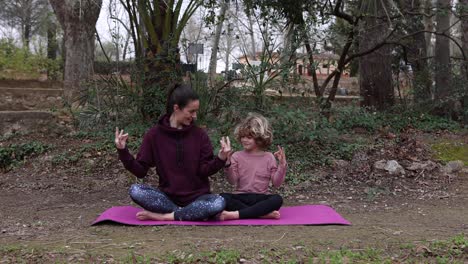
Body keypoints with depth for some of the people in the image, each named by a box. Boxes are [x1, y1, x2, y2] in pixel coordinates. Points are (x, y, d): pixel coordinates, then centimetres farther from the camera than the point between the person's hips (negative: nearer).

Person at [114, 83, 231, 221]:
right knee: (135, 190, -27)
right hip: (167, 196, 0)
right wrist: (123, 152, -16)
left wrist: (220, 159, -22)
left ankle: (163, 216, -20)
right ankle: (195, 213, -21)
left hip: (197, 197, 0)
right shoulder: (154, 134, -2)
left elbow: (204, 170, -4)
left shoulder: (199, 134, -2)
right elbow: (140, 171, -2)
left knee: (219, 203, -32)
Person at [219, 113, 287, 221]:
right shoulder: (237, 156, 5)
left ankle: (235, 214, -35)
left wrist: (282, 165, -11)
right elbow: (232, 181, -6)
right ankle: (264, 213, -33)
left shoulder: (269, 157, 6)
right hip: (241, 197, 0)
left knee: (277, 199, -32)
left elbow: (276, 183, 1)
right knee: (223, 197, -30)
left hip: (260, 198, 0)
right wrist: (228, 162, -19)